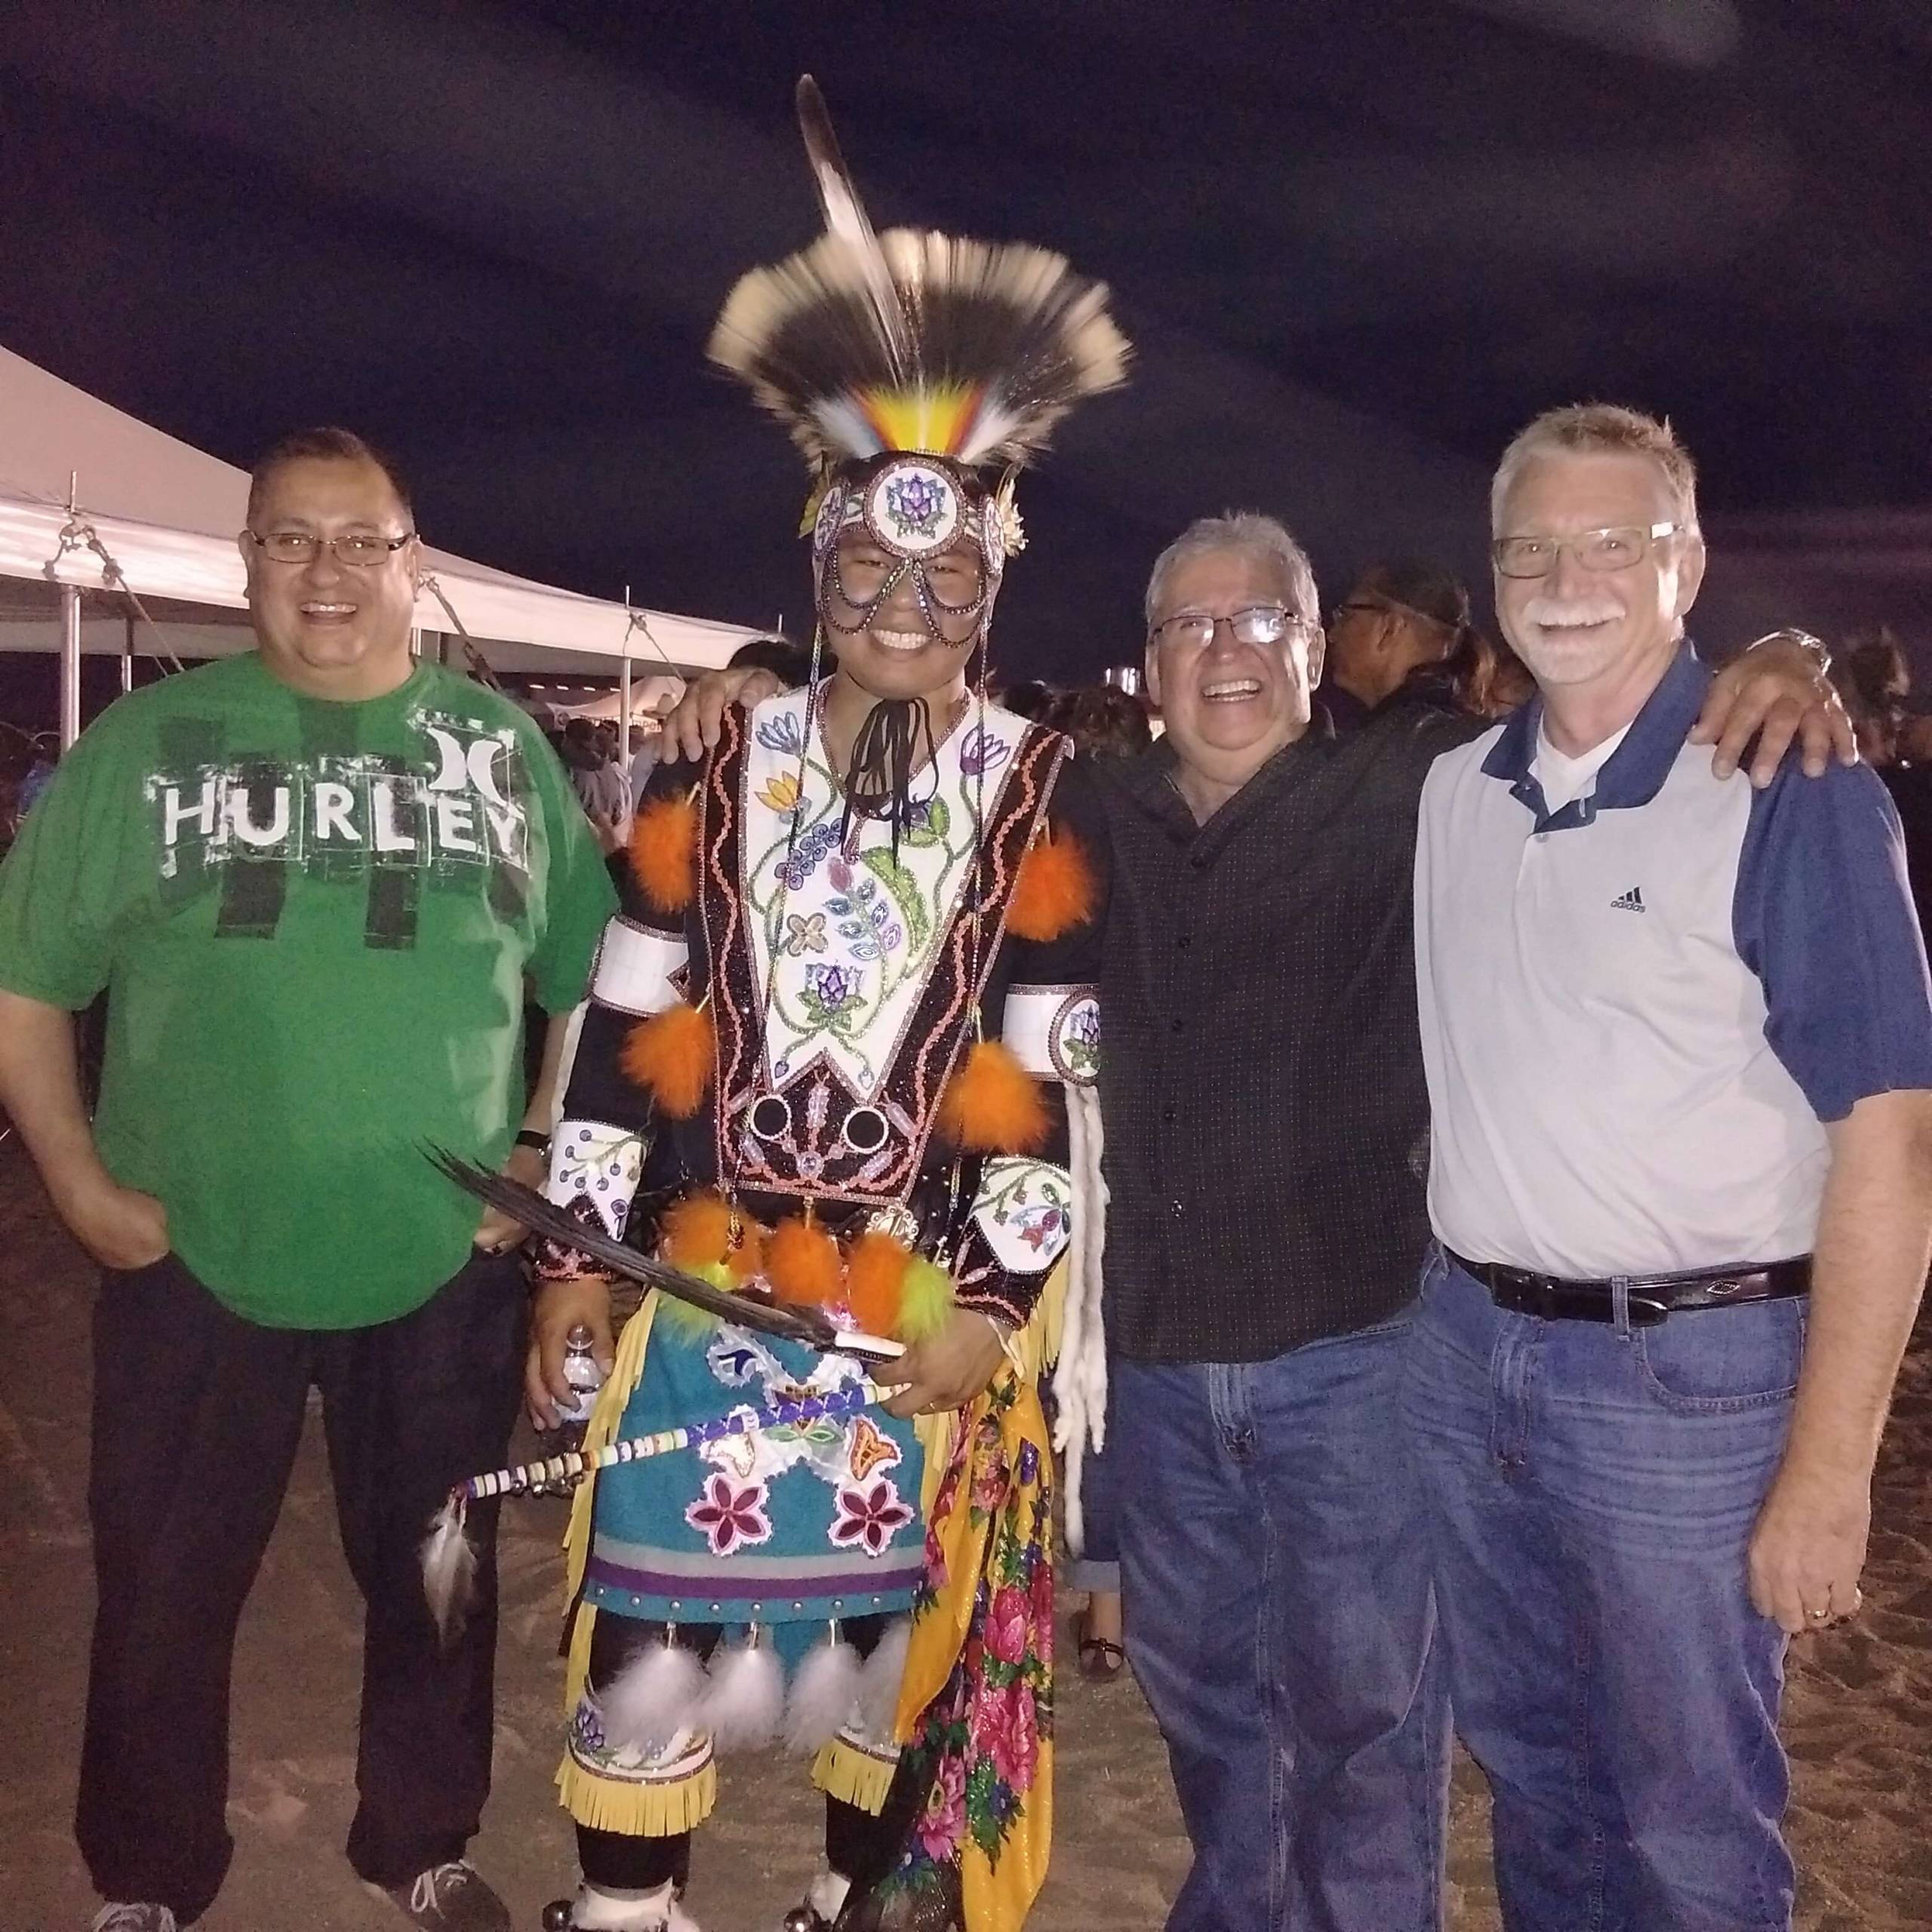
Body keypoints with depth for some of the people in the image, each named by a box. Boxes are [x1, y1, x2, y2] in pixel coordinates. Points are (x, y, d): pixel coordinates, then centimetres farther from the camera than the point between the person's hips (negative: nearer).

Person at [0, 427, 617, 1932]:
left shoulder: (502, 745, 2)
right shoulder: (145, 741, -1)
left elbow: (592, 978, 8)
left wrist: (545, 1155, 0)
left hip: (450, 1265, 1)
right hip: (192, 1263, 0)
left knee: (432, 1579, 17)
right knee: (165, 1594, 15)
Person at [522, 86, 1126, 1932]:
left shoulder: (1042, 795, -2)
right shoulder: (720, 773, 2)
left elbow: (1046, 1068, -5)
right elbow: (630, 1029, 2)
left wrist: (994, 1299, -8)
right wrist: (575, 1255, 1)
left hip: (933, 1294, -1)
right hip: (708, 1273, 1)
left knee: (893, 1625, 14)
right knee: (652, 1622, 6)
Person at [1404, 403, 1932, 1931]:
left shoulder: (1791, 795, -12)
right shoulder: (1452, 790, 5)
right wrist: (1454, 1307, 6)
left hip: (1687, 1373, -5)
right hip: (1463, 1349, 5)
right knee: (1528, 1769, 21)